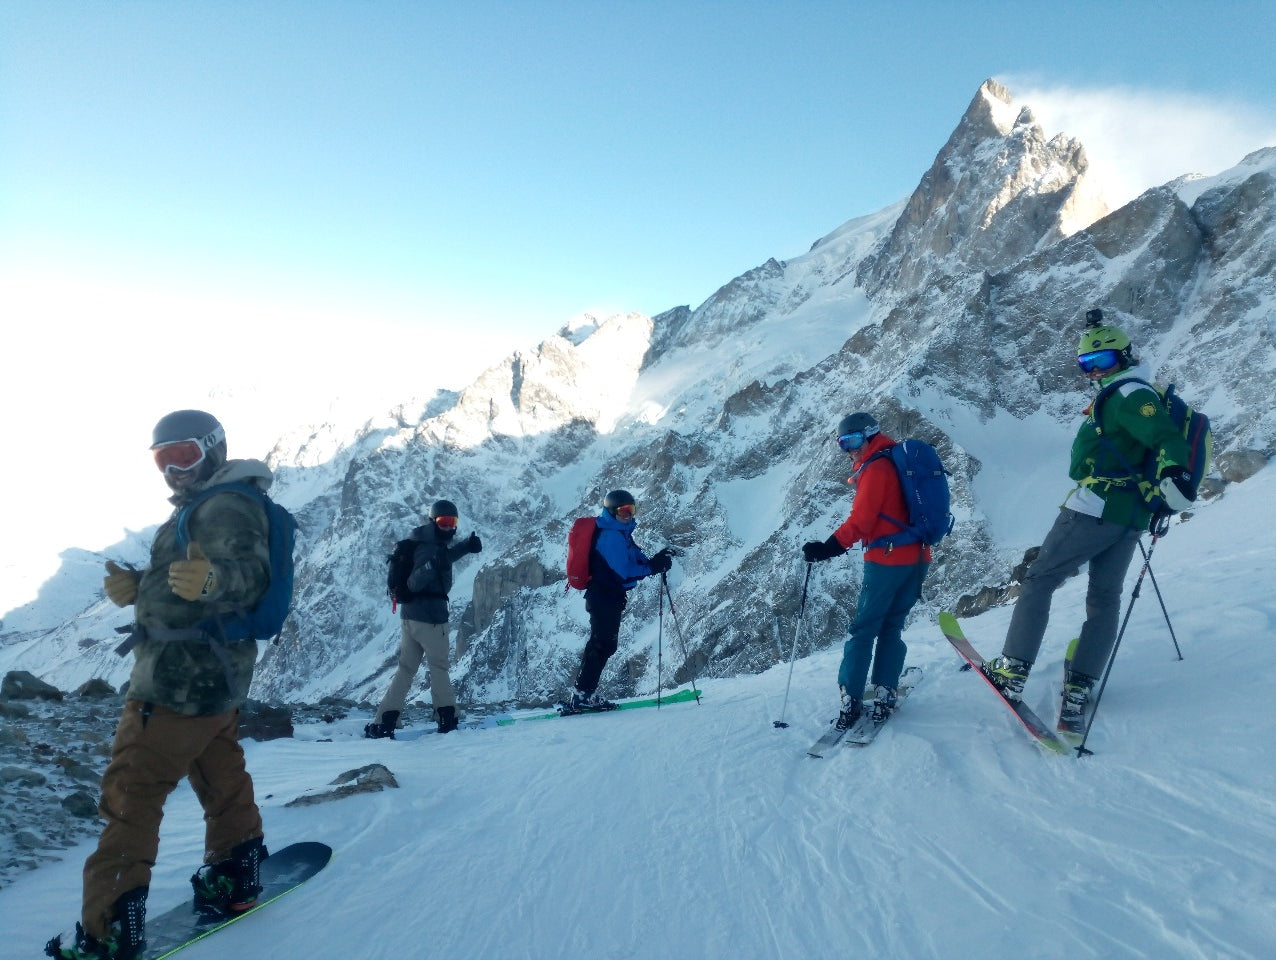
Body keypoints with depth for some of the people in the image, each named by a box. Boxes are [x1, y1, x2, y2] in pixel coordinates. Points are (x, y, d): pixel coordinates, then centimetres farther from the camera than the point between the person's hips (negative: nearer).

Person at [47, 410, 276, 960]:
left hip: (181, 678, -11)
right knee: (221, 779, 19)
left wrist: (211, 579, -52)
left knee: (130, 794, -5)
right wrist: (137, 588, 4)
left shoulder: (225, 507, -16)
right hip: (216, 674, 11)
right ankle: (235, 877, 32)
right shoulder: (202, 508, 19)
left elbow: (251, 577, -31)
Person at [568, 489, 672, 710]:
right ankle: (581, 695, -3)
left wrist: (655, 561, -6)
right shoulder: (611, 536, -19)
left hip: (604, 598, 11)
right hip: (606, 598, -11)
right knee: (604, 644, -7)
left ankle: (582, 694, 21)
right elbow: (623, 573, -23)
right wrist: (653, 567, -21)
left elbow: (634, 559, 12)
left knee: (600, 643, 15)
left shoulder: (620, 533, 14)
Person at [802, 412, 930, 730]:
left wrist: (827, 548, -23)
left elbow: (861, 521, -19)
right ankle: (885, 695, 5)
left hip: (887, 560, -8)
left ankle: (851, 700, -4)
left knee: (863, 629, -2)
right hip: (918, 558, 8)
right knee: (891, 629, 12)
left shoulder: (874, 468, -10)